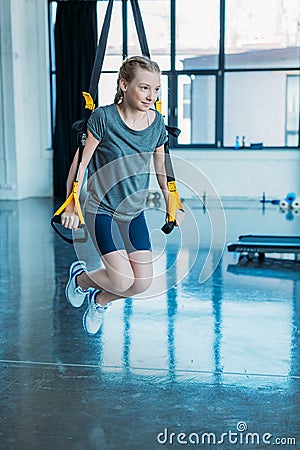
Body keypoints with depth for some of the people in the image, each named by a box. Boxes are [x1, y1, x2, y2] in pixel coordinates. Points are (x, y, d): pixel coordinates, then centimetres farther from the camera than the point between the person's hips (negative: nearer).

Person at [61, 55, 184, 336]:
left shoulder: (157, 123, -2)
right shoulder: (103, 117, -16)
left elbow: (161, 168, 12)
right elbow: (80, 163, -9)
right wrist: (71, 206, -7)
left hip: (134, 214, 5)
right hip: (102, 211, -5)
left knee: (143, 282, -1)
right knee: (122, 280, -13)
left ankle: (99, 300, 30)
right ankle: (80, 277, 21)